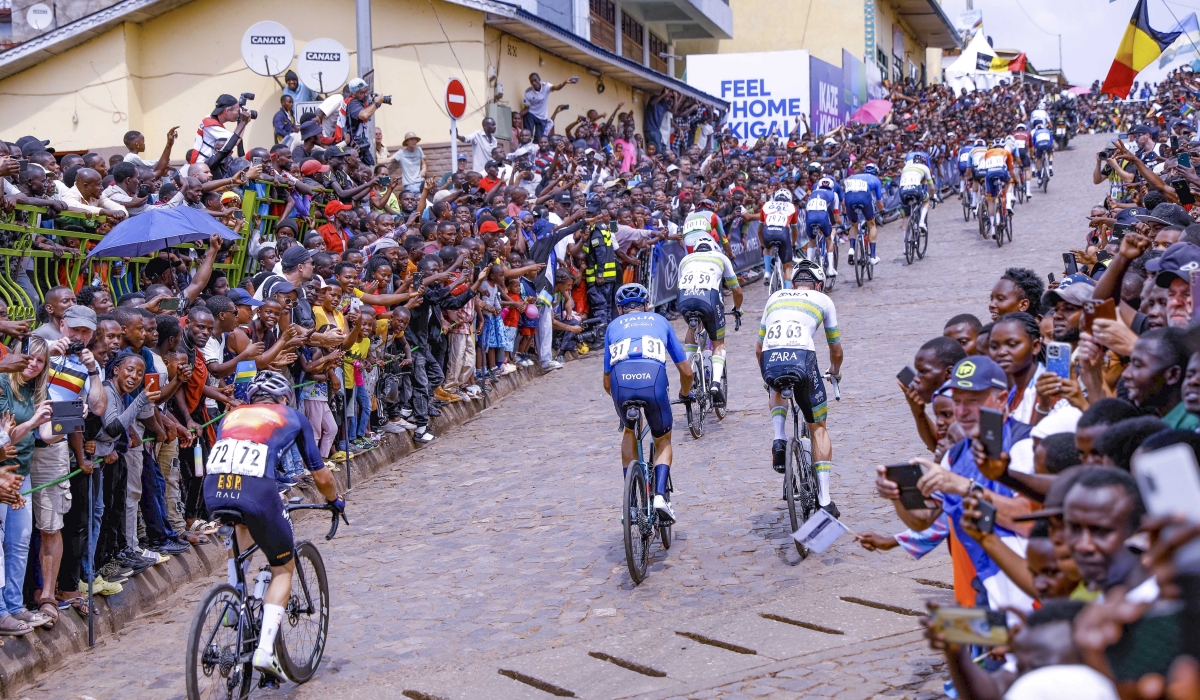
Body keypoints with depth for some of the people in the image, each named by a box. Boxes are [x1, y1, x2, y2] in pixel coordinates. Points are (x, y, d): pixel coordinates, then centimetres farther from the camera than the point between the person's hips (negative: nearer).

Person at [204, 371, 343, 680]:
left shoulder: (231, 416, 32)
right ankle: (265, 649, 1)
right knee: (284, 568, 18)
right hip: (257, 490, -4)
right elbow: (321, 476, 28)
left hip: (213, 490, 4)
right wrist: (335, 501, 48)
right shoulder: (293, 417, 25)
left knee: (240, 523, 40)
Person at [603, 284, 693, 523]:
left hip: (621, 380, 1)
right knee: (663, 442, 24)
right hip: (654, 379, -1)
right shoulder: (660, 321, 31)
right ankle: (660, 495, 2)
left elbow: (607, 382, 29)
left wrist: (618, 397, 51)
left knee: (629, 432, 32)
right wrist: (685, 393, 51)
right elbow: (687, 371, 30)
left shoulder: (613, 326, 31)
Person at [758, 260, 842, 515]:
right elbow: (836, 351, 30)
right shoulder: (822, 300, 23)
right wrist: (835, 371, 52)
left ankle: (779, 440, 14)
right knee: (818, 429, 16)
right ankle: (824, 499, 10)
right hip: (801, 358, -2)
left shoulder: (775, 298, 29)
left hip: (770, 363, 2)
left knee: (777, 391, 40)